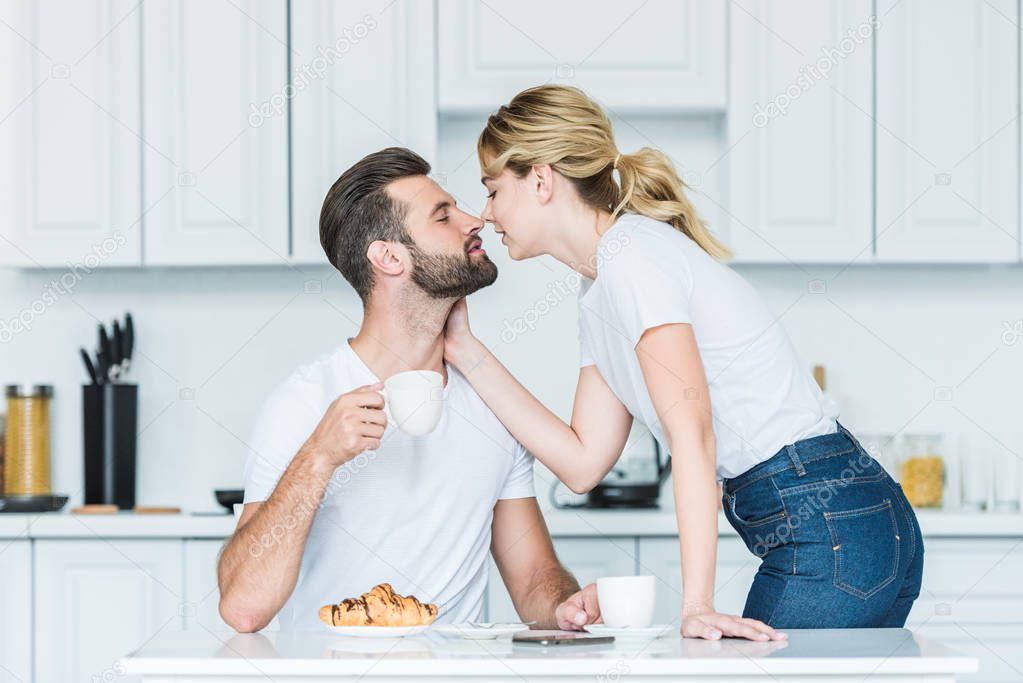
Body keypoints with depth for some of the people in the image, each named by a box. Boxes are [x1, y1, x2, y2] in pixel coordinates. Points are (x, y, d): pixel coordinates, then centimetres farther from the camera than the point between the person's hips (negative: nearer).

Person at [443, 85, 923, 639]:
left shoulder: (632, 254, -14)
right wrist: (467, 352, 11)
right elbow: (584, 461, 12)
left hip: (829, 529, -9)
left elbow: (691, 432, -23)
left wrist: (697, 603, -29)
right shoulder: (598, 294, 15)